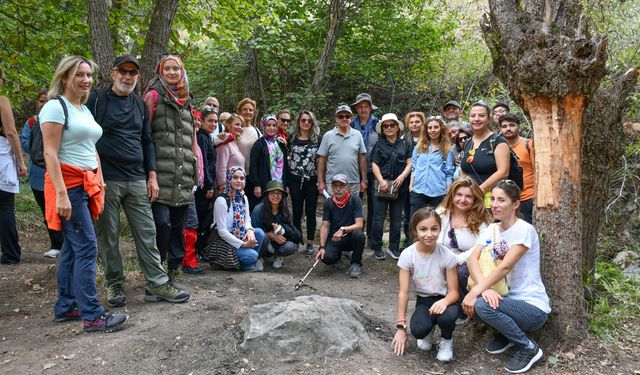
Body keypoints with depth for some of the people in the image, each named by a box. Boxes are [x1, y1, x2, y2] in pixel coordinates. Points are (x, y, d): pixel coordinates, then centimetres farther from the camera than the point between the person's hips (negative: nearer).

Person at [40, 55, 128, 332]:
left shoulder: (85, 109, 18)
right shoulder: (56, 106, -8)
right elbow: (50, 153, -14)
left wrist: (100, 182, 15)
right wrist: (61, 194, -21)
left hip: (88, 184, 8)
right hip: (68, 184, -8)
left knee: (72, 247, 12)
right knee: (87, 247, -10)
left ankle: (65, 307, 22)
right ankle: (92, 316, -5)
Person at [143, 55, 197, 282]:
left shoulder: (186, 101, 22)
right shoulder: (154, 95, 5)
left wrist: (196, 168, 18)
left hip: (183, 176, 6)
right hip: (161, 173, -5)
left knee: (178, 223, 8)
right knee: (162, 221, -15)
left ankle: (173, 268, 17)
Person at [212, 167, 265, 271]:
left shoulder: (243, 198, 6)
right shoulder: (221, 200, -18)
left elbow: (247, 219, 9)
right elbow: (222, 231, -19)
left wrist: (250, 230, -16)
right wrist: (243, 244, -19)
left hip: (241, 236, 7)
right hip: (225, 241, -7)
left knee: (259, 232, -17)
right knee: (252, 255, -25)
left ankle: (253, 263, 0)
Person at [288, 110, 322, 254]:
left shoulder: (318, 138, 0)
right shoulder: (291, 137, 4)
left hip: (312, 179, -1)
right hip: (295, 179, 1)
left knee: (310, 212, 5)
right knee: (297, 211, 8)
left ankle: (310, 242, 14)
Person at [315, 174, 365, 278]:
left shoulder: (355, 200, -12)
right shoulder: (328, 203, -3)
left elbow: (359, 224, -20)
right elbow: (324, 226, -5)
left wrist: (343, 230, -36)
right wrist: (322, 247, -18)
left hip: (350, 237, -1)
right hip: (334, 239, 1)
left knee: (359, 235, -35)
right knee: (327, 257, -28)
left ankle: (356, 264, -7)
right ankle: (337, 256, 13)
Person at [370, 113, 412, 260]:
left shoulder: (405, 144, 10)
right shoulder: (379, 145, 7)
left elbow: (409, 163, 6)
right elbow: (374, 164, 2)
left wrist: (402, 176, -11)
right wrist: (381, 181, -11)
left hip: (399, 186, 1)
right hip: (382, 185, -1)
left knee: (396, 218, 8)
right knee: (379, 217, -1)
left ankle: (394, 247, 18)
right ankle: (377, 248, 8)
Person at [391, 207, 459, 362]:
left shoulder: (447, 255, -17)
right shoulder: (407, 255, -16)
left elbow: (454, 291, -12)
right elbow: (403, 292, -13)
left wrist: (444, 301, -37)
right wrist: (401, 327, -16)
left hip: (443, 299, -1)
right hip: (423, 301, 1)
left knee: (446, 317, -36)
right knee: (418, 330, -30)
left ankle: (447, 339, 2)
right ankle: (428, 331, 11)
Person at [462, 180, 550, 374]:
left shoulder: (524, 229, -16)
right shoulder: (491, 229, 4)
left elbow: (505, 267, -25)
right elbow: (473, 258, -12)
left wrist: (475, 292, -30)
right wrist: (484, 287, -30)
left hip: (533, 307, -7)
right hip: (508, 298, 7)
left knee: (482, 305, -29)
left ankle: (528, 348, -5)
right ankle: (505, 334, 10)